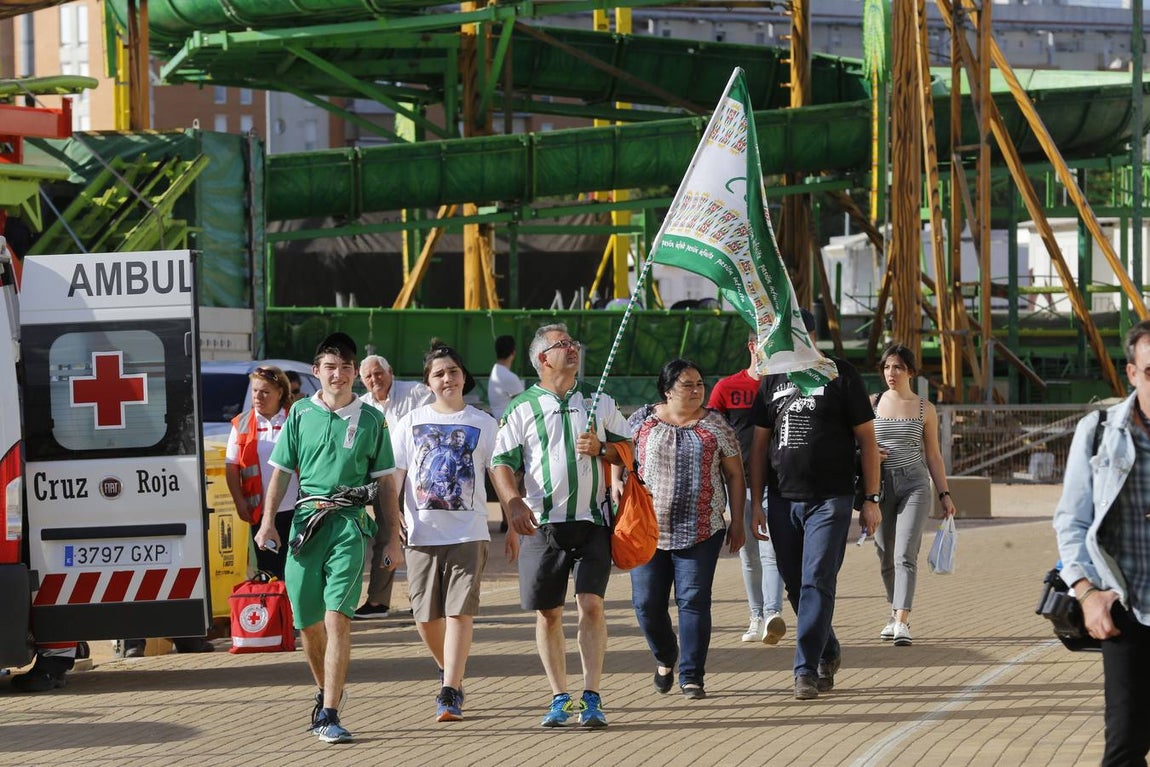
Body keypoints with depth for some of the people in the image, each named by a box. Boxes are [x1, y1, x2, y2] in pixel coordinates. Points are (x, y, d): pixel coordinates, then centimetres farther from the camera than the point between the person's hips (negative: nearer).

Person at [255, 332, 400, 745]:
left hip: (349, 524, -2)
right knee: (307, 622, 8)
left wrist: (394, 539, 7)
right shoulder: (300, 414, 9)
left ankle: (329, 715, -17)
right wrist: (268, 520, -2)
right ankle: (324, 693, 34)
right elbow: (281, 471, 11)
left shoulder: (371, 420, 6)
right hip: (306, 521, 2)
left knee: (337, 617, -15)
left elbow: (385, 483, 10)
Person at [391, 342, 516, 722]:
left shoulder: (483, 424, 7)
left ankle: (449, 693, -11)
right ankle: (450, 671, 32)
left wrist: (513, 527, 6)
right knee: (426, 616, 5)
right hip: (422, 533, 2)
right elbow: (394, 477, 8)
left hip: (469, 533, -2)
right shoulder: (410, 423, 9)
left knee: (460, 612, -12)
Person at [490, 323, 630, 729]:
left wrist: (602, 448, -5)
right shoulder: (521, 408, 5)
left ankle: (591, 697, -9)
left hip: (592, 521, 0)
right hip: (542, 524, 0)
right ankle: (560, 698, 13)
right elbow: (502, 463, 0)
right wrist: (514, 502, -17)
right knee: (548, 614, 3)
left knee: (591, 604, -11)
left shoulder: (599, 402, 13)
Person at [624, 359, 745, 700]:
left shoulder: (715, 426, 4)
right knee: (647, 602, 2)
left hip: (700, 531, -1)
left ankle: (692, 675, 2)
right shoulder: (642, 421, 5)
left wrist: (737, 522, 3)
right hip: (648, 529, 1)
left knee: (694, 601, -5)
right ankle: (665, 658, 29)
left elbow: (734, 475, 7)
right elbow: (619, 461, 9)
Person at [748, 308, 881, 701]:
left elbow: (867, 439, 0)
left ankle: (806, 669, -10)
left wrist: (871, 499, -4)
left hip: (829, 501, -5)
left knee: (817, 583, -11)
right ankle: (828, 653, 28)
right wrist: (756, 503, 7)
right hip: (783, 501, 5)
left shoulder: (841, 376, -1)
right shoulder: (773, 380, 11)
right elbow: (759, 444, 14)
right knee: (796, 587, 9)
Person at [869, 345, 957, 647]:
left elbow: (933, 455, 11)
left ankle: (902, 623, -22)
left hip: (914, 485, -2)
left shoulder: (925, 409, 6)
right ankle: (895, 613, 27)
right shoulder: (872, 404, 8)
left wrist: (945, 494, 8)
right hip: (881, 486, 2)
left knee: (905, 555, -15)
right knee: (886, 557, 8)